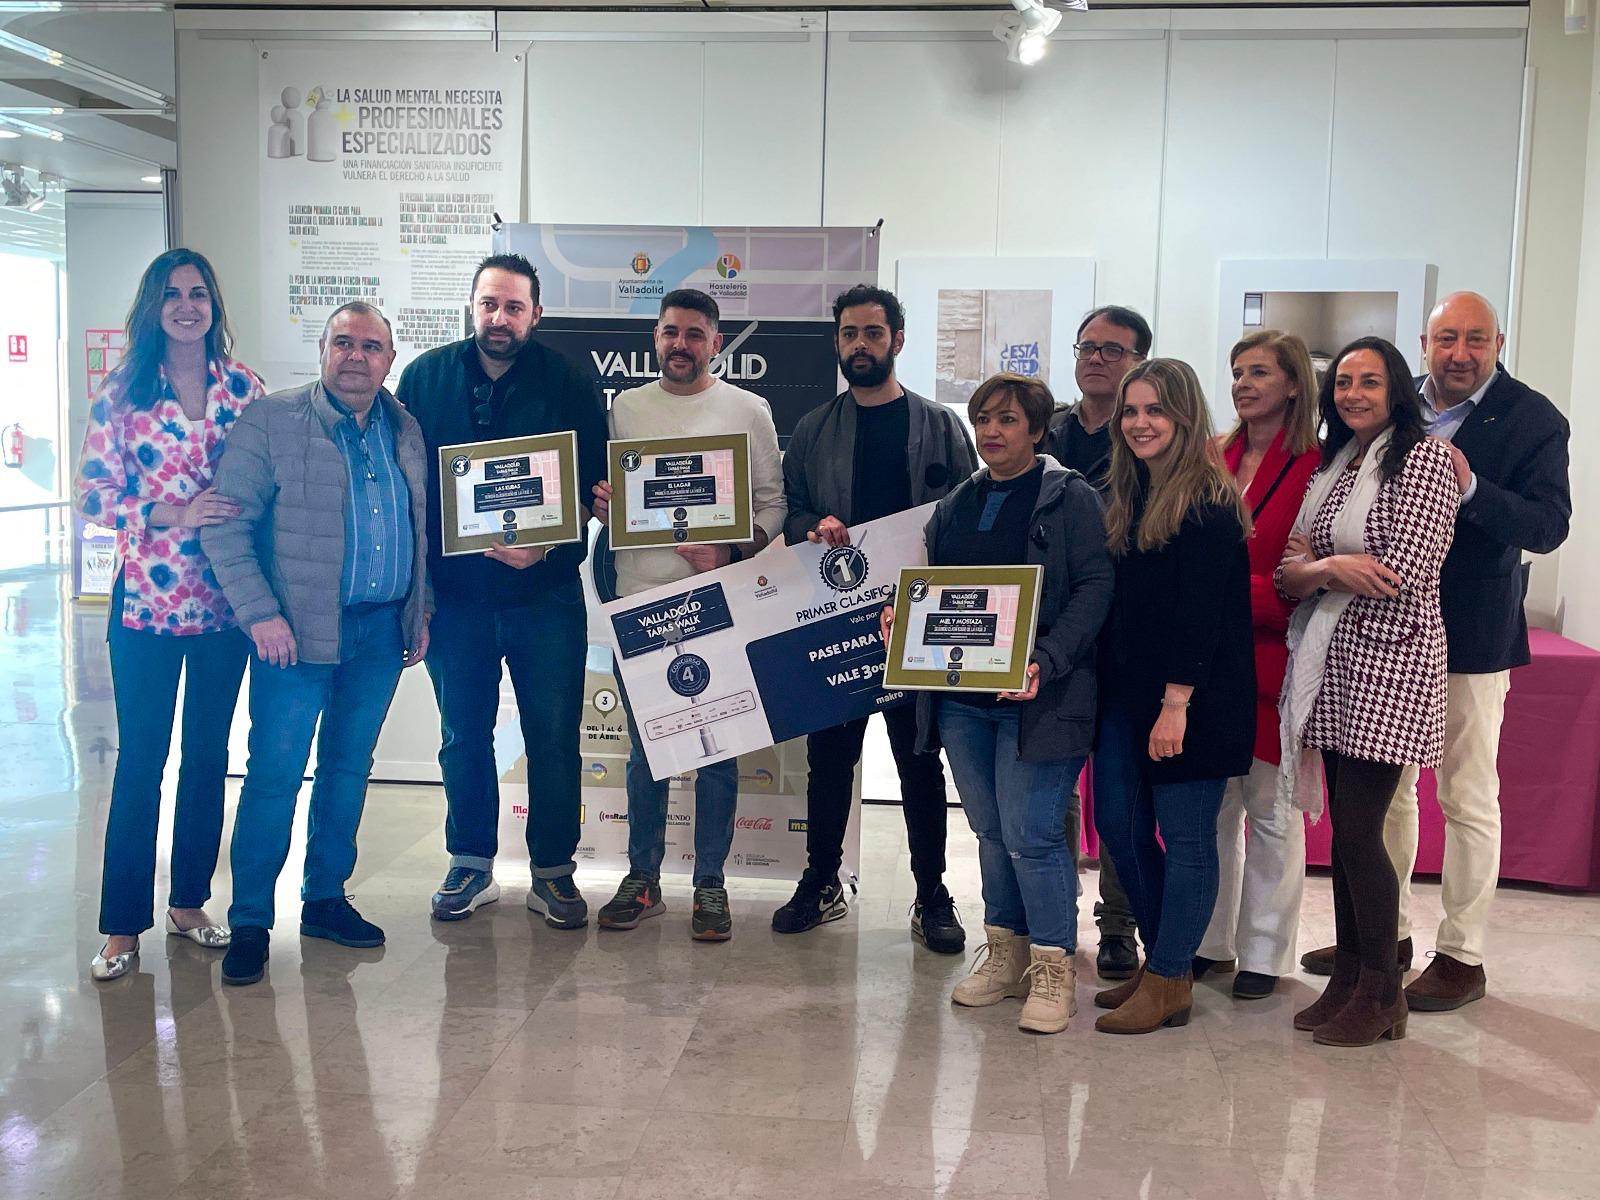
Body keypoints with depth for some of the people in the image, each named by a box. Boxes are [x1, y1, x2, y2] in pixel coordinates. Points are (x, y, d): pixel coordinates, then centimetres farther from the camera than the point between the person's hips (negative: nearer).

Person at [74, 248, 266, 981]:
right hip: (146, 603, -2)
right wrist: (172, 515, -19)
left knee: (208, 755, 11)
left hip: (226, 603, 3)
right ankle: (122, 927, 13)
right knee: (140, 760, 3)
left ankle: (189, 903, 26)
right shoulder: (122, 394, -2)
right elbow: (91, 496, -4)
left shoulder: (244, 389, 3)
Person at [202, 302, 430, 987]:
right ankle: (249, 922, 10)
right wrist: (261, 614, -15)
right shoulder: (271, 421, -5)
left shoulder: (405, 430, 10)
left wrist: (419, 614, 12)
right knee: (275, 773, -2)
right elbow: (225, 524, -9)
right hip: (299, 634, -5)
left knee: (349, 768, 13)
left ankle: (325, 899, 27)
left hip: (382, 630, 5)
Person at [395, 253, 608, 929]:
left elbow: (595, 484, -3)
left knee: (554, 739, 5)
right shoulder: (426, 378, 2)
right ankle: (471, 866, 27)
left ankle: (553, 871, 19)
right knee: (462, 737, 13)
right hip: (455, 594, 2)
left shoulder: (568, 385, -3)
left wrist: (548, 547, -18)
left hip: (545, 594, -2)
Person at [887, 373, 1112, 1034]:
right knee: (990, 830, 14)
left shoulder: (1070, 498, -4)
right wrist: (901, 615, -1)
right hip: (960, 694, 6)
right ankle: (1005, 953, 27)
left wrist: (1046, 661, -21)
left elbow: (1095, 585, -11)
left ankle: (1053, 967, 10)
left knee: (1030, 832, -6)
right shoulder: (955, 505, 15)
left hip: (1037, 696, -6)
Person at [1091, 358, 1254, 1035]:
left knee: (1186, 836, 1)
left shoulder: (1210, 502, -12)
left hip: (1193, 694, -8)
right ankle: (1160, 957, 25)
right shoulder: (1126, 496, 13)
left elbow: (1201, 610, -17)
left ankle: (1168, 984, 10)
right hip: (1125, 688, 8)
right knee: (1118, 823, 10)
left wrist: (1176, 703, -21)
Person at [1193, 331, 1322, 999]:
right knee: (1213, 805, 12)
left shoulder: (1315, 468, -8)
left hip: (1272, 658, -5)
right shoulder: (1216, 458, 10)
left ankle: (1265, 954, 19)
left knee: (1271, 807, 7)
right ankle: (1210, 941, 25)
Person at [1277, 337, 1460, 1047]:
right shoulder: (1329, 465, 15)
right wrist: (1331, 568, -14)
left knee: (1359, 833, -6)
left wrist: (1317, 566, -5)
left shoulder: (1424, 457, -6)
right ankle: (1348, 979, 21)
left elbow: (1403, 573, -17)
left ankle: (1382, 995, 9)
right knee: (1344, 831, 10)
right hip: (1335, 666, 7)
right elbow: (1288, 575, 7)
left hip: (1389, 666, -7)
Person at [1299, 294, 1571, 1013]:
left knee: (1468, 799, 4)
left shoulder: (1532, 420, -8)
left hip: (1470, 635, -5)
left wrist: (1470, 488, -29)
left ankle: (1462, 955, 16)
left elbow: (1548, 526, -15)